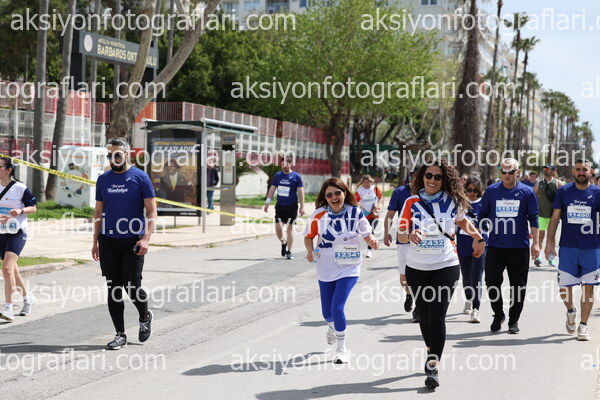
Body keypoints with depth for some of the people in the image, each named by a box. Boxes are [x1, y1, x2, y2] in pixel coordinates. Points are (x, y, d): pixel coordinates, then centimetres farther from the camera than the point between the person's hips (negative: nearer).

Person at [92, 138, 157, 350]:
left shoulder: (140, 177, -2)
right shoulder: (103, 179, 10)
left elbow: (152, 211, -4)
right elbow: (98, 212, 16)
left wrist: (146, 239, -14)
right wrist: (95, 242, 11)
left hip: (133, 241, -4)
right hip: (108, 241, 4)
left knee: (132, 286, -4)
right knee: (113, 289, 3)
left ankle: (145, 317, 26)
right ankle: (120, 334, 11)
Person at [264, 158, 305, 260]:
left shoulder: (296, 176, -3)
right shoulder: (277, 175, 6)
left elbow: (300, 192, -3)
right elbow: (272, 189, 11)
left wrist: (302, 207, -8)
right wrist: (267, 203, 6)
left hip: (292, 207, -3)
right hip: (279, 206, 3)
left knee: (289, 228, 0)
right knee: (278, 228, -3)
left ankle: (288, 252, 9)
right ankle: (283, 243, 26)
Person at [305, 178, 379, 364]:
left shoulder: (355, 213, -8)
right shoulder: (320, 215, -9)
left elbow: (367, 234, 1)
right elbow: (308, 237, 2)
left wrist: (372, 242, -21)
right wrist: (311, 251, -18)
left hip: (349, 267, -2)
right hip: (326, 269, 2)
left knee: (337, 307, -17)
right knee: (327, 312, 11)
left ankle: (341, 348, 3)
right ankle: (333, 327, 51)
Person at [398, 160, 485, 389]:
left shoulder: (453, 201, 2)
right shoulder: (412, 203, -1)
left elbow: (463, 221, 23)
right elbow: (400, 235, -4)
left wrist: (478, 238, 26)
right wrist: (410, 235, -25)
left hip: (446, 266, -1)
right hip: (417, 268, 1)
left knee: (437, 316, -11)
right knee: (424, 315, 10)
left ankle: (433, 367, -10)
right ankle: (432, 351, 35)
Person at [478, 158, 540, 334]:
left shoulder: (527, 192, 2)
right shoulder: (491, 191, 5)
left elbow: (533, 218, 3)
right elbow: (482, 215, 11)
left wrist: (535, 242, -2)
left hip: (519, 247, -1)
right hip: (495, 245, 1)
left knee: (518, 286, 5)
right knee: (492, 283, -2)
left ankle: (514, 320, 18)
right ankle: (498, 315, 18)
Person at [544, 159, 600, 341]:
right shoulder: (564, 191, 4)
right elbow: (555, 218, 7)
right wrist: (549, 242, 1)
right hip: (568, 247, 1)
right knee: (564, 286, 0)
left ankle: (583, 325, 12)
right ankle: (571, 311, 30)